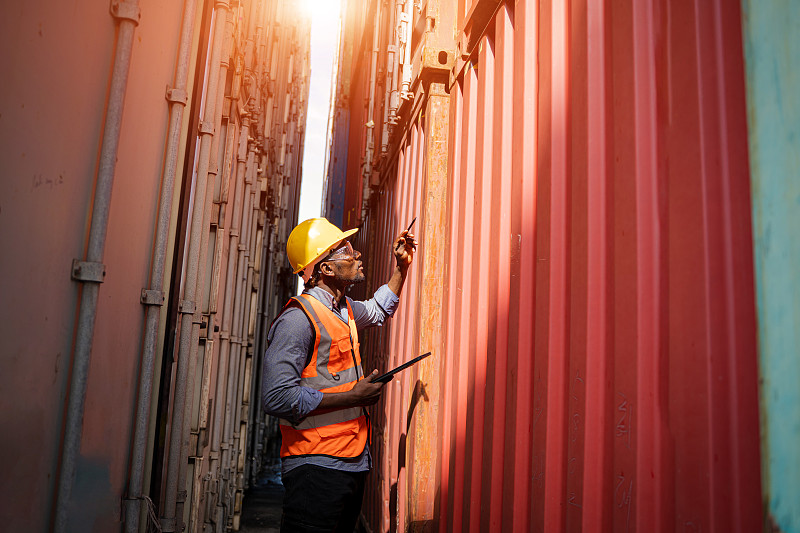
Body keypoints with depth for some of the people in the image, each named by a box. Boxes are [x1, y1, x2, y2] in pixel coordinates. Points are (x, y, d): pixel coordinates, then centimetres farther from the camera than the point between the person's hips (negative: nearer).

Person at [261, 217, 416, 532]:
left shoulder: (345, 309, 13)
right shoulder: (298, 319, -17)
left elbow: (378, 310, 38)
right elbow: (278, 397, -25)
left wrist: (402, 267, 26)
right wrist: (354, 396, -19)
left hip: (352, 463, 9)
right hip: (316, 468, -9)